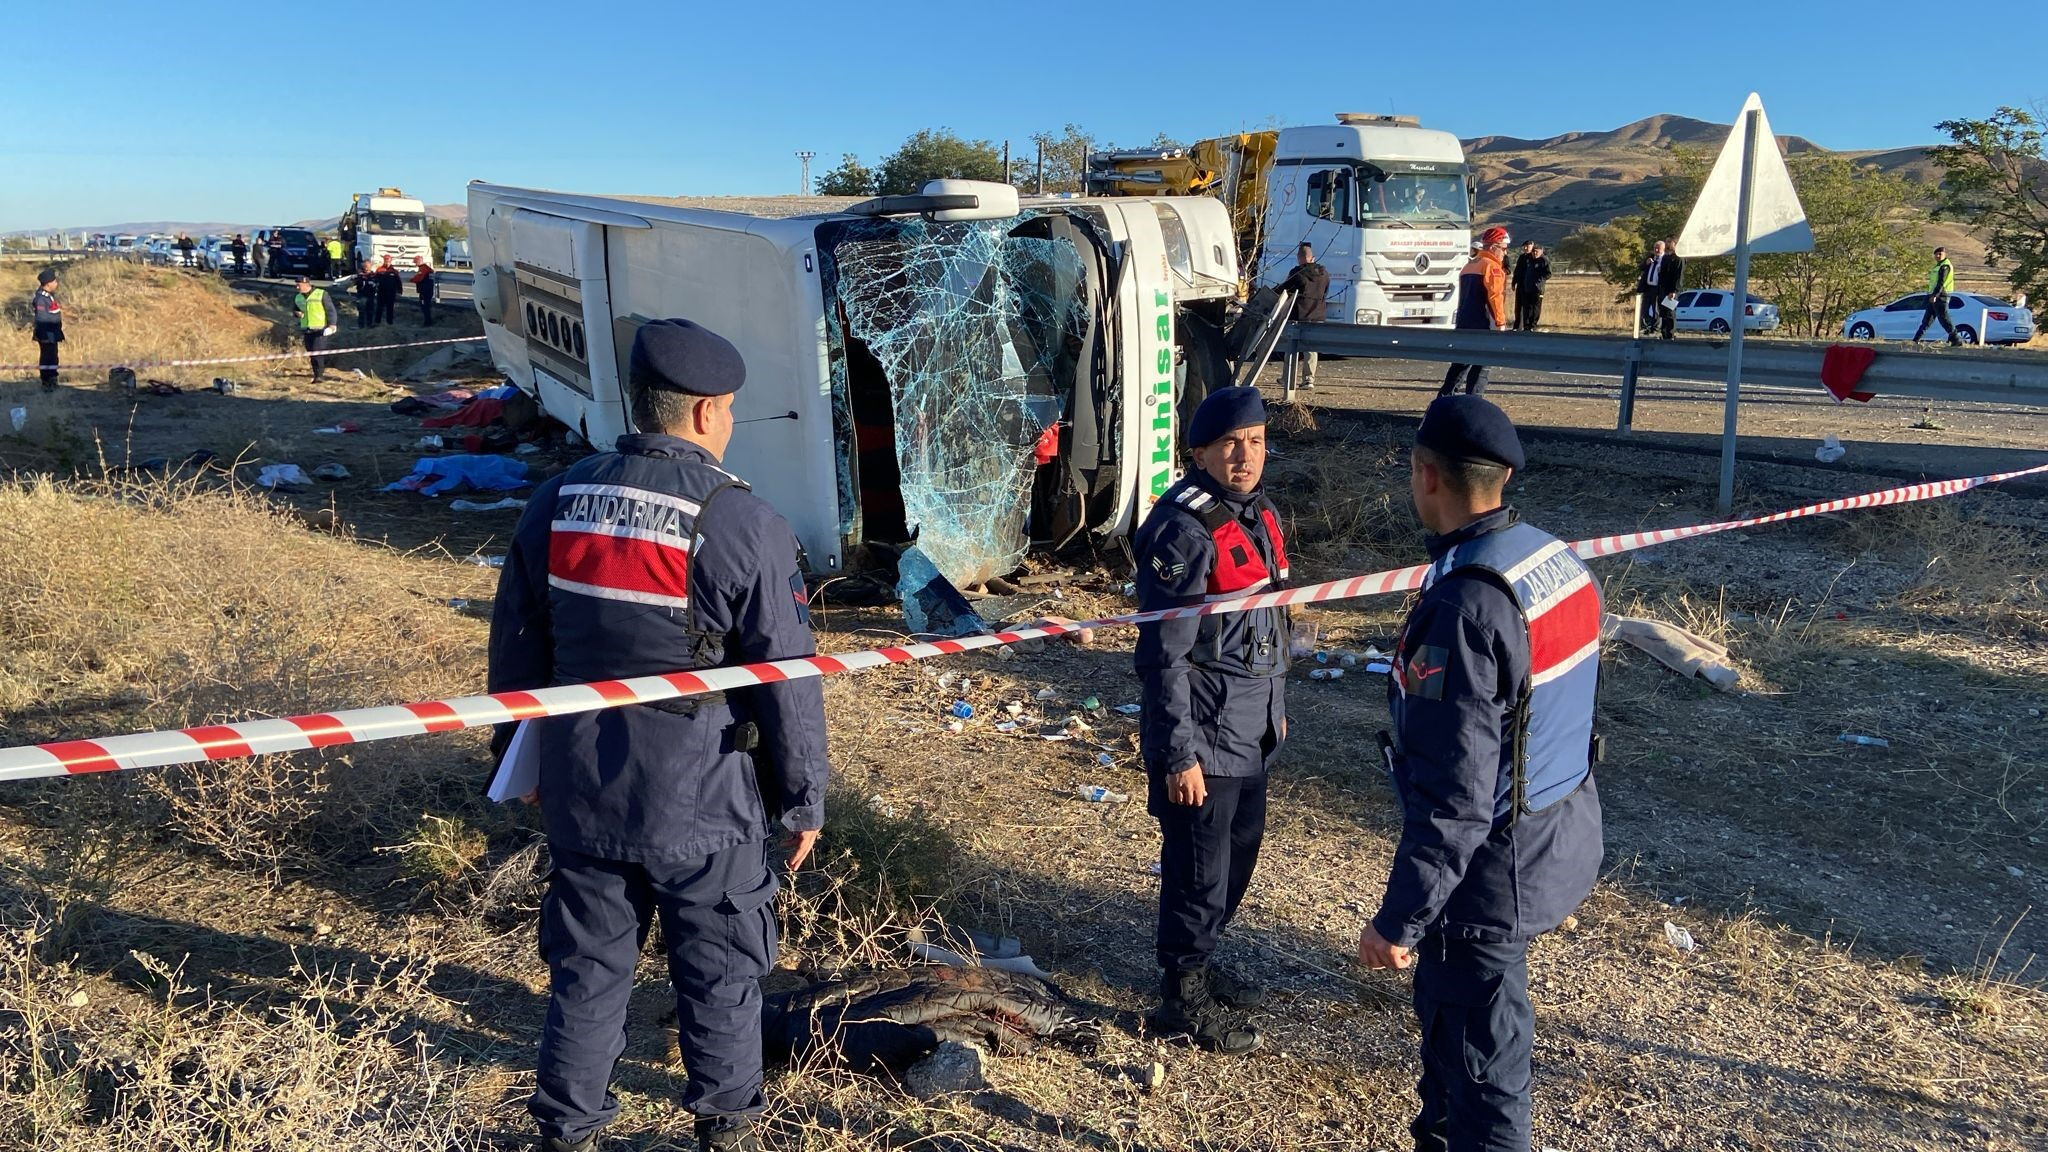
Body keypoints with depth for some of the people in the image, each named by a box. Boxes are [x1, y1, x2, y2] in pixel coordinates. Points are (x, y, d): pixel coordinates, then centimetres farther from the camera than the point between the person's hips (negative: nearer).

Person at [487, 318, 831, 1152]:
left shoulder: (556, 503, 0)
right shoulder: (741, 523, -17)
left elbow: (515, 654, 9)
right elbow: (786, 683, -13)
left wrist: (526, 765, 22)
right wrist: (804, 800, 0)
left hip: (580, 794, 5)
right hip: (702, 802, -4)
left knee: (586, 970, 19)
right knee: (720, 975, 15)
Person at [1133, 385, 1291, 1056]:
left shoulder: (1257, 512, 6)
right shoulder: (1184, 530, -22)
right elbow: (1164, 655, -21)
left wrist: (1275, 706, 22)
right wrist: (1179, 754, -21)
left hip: (1251, 729, 9)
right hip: (1204, 735, -9)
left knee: (1240, 851, 21)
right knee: (1199, 871, 4)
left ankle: (1198, 967, 41)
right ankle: (1182, 1000, 23)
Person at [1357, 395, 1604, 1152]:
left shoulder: (1465, 604, -28)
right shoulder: (1557, 559, 1)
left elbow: (1454, 795, -27)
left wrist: (1398, 918, -19)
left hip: (1493, 862, -9)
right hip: (1560, 832, 9)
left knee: (1480, 1062, 8)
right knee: (1449, 1012, 27)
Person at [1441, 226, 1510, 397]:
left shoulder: (1469, 264, 19)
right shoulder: (1491, 266, -8)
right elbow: (1495, 296, -17)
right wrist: (1501, 322, -14)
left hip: (1463, 322, 8)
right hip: (1483, 325, -8)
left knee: (1462, 361, 16)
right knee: (1481, 365, -5)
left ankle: (1444, 396, 15)